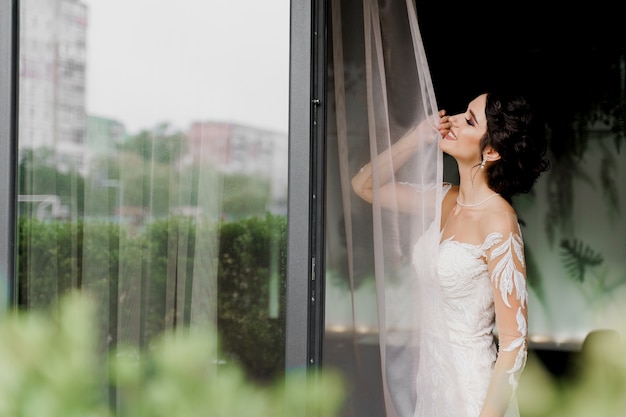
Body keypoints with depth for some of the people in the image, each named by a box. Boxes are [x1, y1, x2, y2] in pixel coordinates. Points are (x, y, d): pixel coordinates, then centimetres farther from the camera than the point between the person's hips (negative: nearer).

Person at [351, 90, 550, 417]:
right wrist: (417, 139, -1)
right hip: (433, 374, 7)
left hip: (471, 388, -7)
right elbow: (364, 185, 12)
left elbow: (513, 343, -20)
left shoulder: (498, 221, -20)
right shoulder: (445, 200, 1)